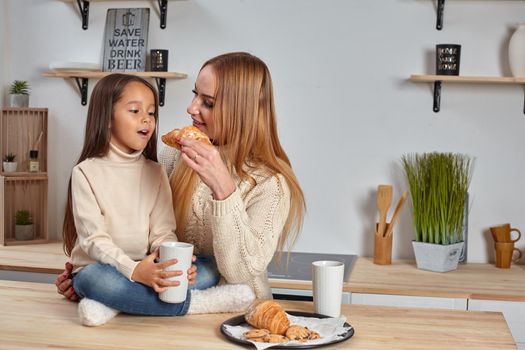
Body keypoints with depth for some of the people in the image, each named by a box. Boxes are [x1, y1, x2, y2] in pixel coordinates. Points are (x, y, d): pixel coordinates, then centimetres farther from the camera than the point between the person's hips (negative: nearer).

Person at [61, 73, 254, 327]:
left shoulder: (155, 173, 8)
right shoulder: (86, 172, -6)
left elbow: (162, 232, 0)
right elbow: (95, 239, -15)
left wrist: (174, 263, -23)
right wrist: (134, 270, -32)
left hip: (146, 271, 4)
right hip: (98, 269, -4)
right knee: (99, 279, -38)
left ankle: (113, 305, -24)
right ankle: (193, 302, -25)